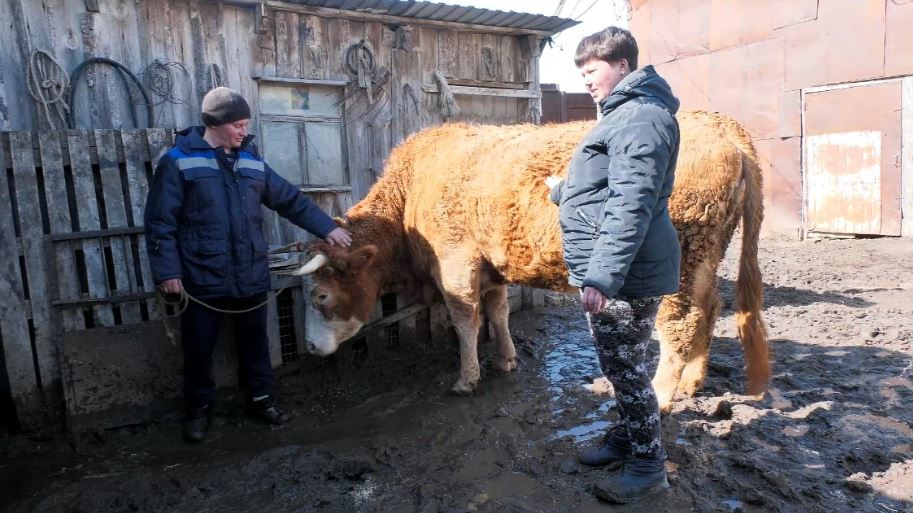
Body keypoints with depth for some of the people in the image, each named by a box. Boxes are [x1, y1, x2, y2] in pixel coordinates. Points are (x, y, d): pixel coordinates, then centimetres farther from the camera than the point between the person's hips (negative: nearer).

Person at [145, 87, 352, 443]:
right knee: (199, 349, 10)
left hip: (251, 277, 4)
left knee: (254, 341, 16)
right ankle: (199, 408, 31)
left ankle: (260, 399, 34)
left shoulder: (251, 162, 8)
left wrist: (327, 228, 6)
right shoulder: (179, 162, -6)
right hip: (202, 280, -4)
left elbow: (291, 200, 12)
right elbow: (160, 222, -7)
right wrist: (167, 271, -11)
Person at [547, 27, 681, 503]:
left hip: (625, 275, -10)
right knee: (618, 363, 20)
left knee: (625, 367, 1)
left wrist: (602, 277, -29)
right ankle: (625, 438, 36)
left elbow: (630, 207, -26)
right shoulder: (622, 115, 18)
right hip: (610, 272, 10)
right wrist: (562, 190, 34)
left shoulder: (640, 117, -16)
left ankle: (648, 465, 17)